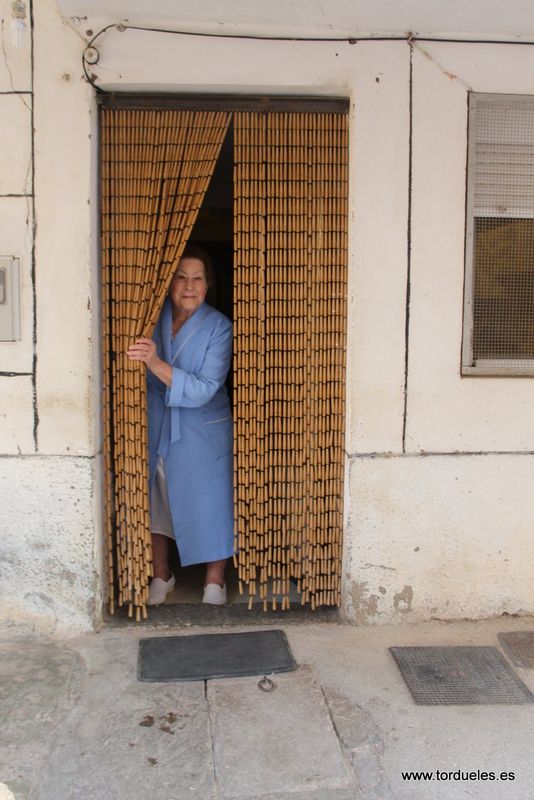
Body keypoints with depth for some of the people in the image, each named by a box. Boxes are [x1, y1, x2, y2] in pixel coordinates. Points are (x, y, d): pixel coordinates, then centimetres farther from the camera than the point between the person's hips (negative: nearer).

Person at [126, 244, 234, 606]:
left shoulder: (219, 327, -14)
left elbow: (204, 390, -24)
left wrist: (156, 364, -34)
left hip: (203, 432, -3)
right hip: (155, 427, 3)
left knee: (209, 502, 4)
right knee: (154, 501, 13)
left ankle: (215, 579, 26)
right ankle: (162, 575, 33)